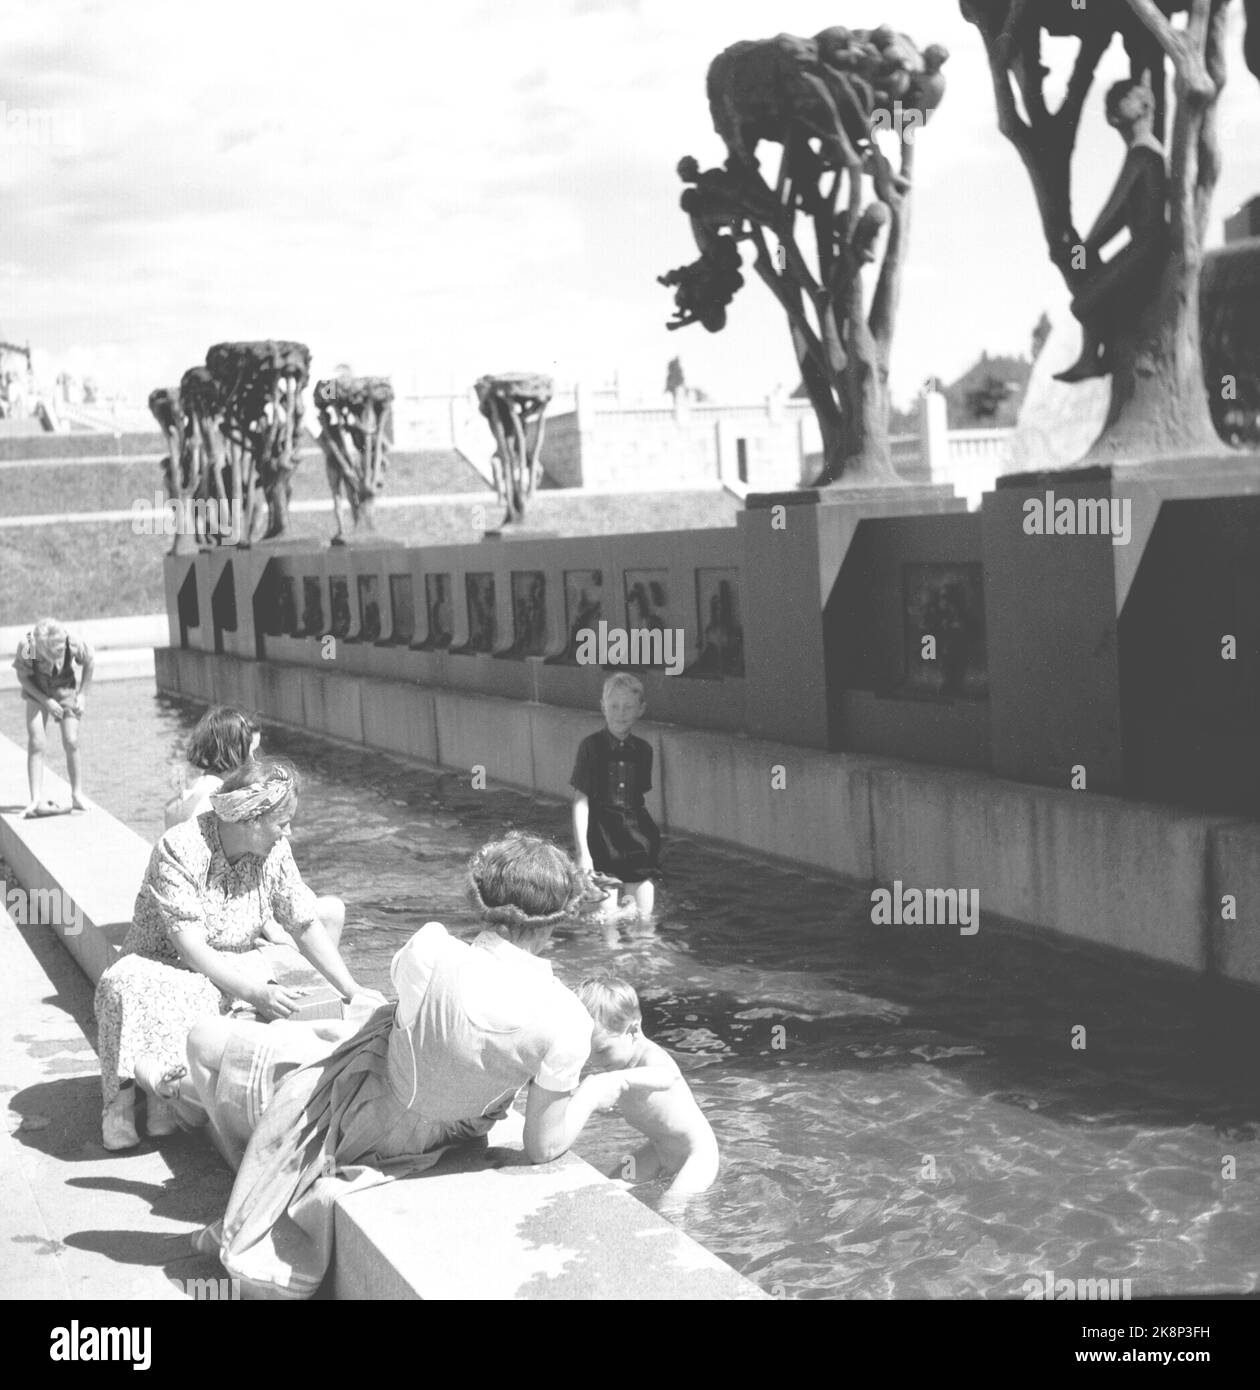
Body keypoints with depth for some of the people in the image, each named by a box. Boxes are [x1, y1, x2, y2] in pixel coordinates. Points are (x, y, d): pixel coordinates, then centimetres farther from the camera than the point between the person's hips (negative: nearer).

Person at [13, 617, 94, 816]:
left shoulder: (73, 643, -30)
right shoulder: (26, 647, -31)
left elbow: (89, 662, -8)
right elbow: (23, 678, -14)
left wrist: (83, 695, -7)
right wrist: (46, 701, -20)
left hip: (65, 691, 0)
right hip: (37, 693, 0)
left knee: (71, 743, -9)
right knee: (35, 743, -12)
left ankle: (77, 796, 4)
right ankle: (36, 801, -12)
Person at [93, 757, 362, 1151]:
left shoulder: (274, 851, -6)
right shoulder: (178, 850, -23)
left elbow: (306, 926, -3)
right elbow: (191, 949, -28)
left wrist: (354, 994, -12)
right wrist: (254, 992, -37)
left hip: (237, 968, 6)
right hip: (165, 966, -6)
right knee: (126, 986, -38)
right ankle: (122, 1097, -24)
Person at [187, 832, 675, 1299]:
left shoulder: (429, 949, -31)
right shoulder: (564, 1020, -29)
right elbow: (543, 1147, -17)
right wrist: (610, 1085, -3)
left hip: (366, 1114, -2)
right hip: (437, 1138, 2)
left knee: (207, 1041, 16)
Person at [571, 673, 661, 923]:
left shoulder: (643, 750, 7)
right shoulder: (591, 747, -5)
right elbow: (580, 800, -7)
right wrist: (582, 851, -12)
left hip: (637, 836, 4)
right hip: (603, 836, -4)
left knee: (643, 916, 3)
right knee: (607, 918, -7)